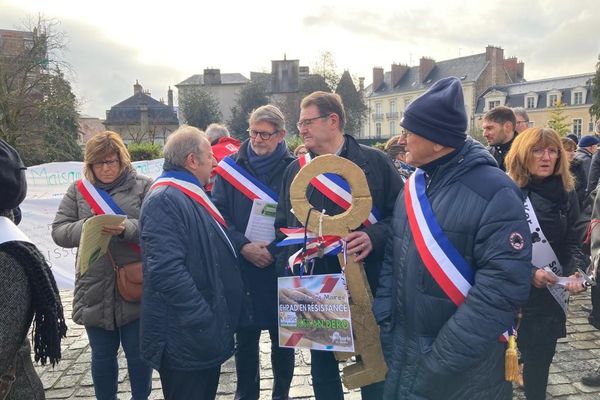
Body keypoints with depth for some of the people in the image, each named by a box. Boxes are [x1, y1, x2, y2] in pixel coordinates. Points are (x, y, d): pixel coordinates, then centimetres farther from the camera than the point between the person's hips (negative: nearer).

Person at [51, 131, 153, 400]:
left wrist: (127, 228, -28)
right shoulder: (78, 190, 7)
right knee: (102, 355, 16)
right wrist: (86, 227, -17)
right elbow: (58, 231, 2)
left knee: (138, 353, 10)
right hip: (95, 291, 2)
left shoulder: (143, 186, -2)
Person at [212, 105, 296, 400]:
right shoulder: (231, 167, 2)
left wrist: (275, 250, -15)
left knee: (282, 337, 12)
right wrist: (243, 246, -14)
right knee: (245, 337, 12)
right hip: (242, 269, 1)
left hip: (282, 268, 0)